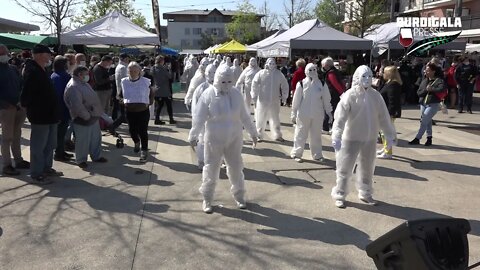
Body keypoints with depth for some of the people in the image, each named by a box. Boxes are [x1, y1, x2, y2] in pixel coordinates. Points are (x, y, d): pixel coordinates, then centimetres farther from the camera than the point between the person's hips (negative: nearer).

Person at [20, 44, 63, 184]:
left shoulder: (42, 71, 15)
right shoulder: (32, 72, -17)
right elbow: (26, 94, -24)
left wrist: (54, 112, 18)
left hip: (49, 115, 10)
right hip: (39, 116, -10)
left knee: (50, 145, 19)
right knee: (38, 146, -1)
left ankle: (47, 168, 32)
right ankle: (36, 174, 7)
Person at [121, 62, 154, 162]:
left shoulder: (145, 81, -9)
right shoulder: (124, 82, -2)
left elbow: (151, 93, 7)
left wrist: (149, 102, 1)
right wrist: (125, 102, 9)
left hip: (143, 111, -3)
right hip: (130, 111, 3)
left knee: (143, 131, 0)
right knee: (132, 130, 14)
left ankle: (144, 151, 12)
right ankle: (137, 142, 46)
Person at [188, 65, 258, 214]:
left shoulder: (236, 94, -1)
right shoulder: (208, 95, -12)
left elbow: (244, 116, 9)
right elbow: (199, 118, -8)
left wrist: (252, 132, 14)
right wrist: (193, 136, -10)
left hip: (234, 138, 3)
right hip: (214, 139, -3)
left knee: (236, 167, 13)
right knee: (211, 168, 6)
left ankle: (239, 196, 32)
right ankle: (207, 199, 22)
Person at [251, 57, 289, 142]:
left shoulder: (279, 74, 0)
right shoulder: (261, 73, -6)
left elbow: (285, 85, 8)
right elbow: (254, 83, -3)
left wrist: (284, 96, 6)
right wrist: (254, 95, -6)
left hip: (275, 101, 2)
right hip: (262, 100, -2)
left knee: (275, 119, 12)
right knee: (260, 118, 5)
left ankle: (277, 135, 24)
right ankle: (259, 135, 18)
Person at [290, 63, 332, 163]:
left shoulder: (321, 84, 1)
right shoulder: (301, 84, -6)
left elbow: (326, 99, 8)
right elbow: (296, 100, -3)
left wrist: (329, 112, 10)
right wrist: (294, 114, -1)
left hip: (317, 114, 2)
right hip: (303, 114, -2)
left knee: (316, 135, 11)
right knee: (301, 135, 5)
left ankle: (317, 155, 23)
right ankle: (297, 154, 18)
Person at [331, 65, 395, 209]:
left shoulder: (375, 95, 0)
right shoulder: (350, 95, -14)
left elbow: (384, 117, 7)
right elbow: (340, 116, -22)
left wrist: (389, 135, 8)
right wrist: (336, 136, -32)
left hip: (370, 139, 5)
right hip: (351, 138, -5)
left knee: (367, 168, 18)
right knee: (345, 167, 3)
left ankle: (365, 193, 36)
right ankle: (340, 195, 17)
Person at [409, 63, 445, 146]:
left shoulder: (439, 80, -7)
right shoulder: (424, 81, 10)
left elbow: (441, 89, -26)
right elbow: (418, 92, 3)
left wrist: (431, 89, -19)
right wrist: (426, 90, -13)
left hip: (433, 104, -6)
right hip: (423, 103, 6)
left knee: (423, 122, -8)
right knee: (428, 122, 14)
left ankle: (417, 139, -3)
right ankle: (429, 138, 24)